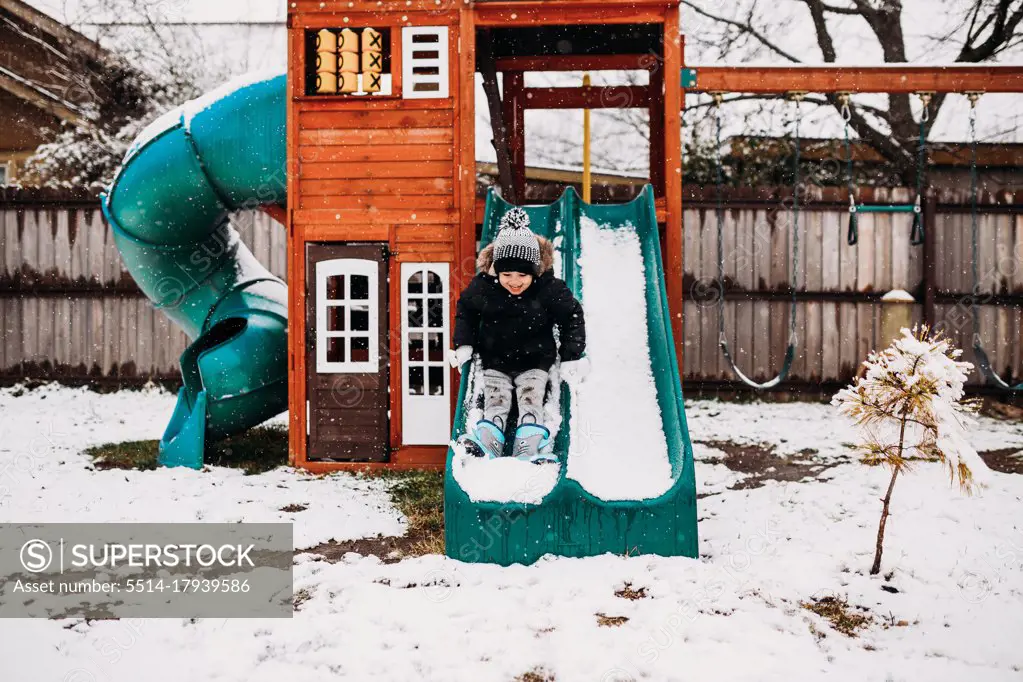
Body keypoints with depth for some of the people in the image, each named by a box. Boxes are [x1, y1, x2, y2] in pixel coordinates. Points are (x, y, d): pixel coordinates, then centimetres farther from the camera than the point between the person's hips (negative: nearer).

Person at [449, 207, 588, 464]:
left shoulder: (550, 289, -20)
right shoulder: (482, 286, -16)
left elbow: (572, 317, -8)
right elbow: (465, 310, 4)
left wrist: (572, 357, -13)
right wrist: (463, 345, -4)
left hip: (534, 361, -1)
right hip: (494, 360, 2)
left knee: (530, 402, -14)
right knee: (495, 403, -10)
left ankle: (530, 450, -24)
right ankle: (486, 443, -25)